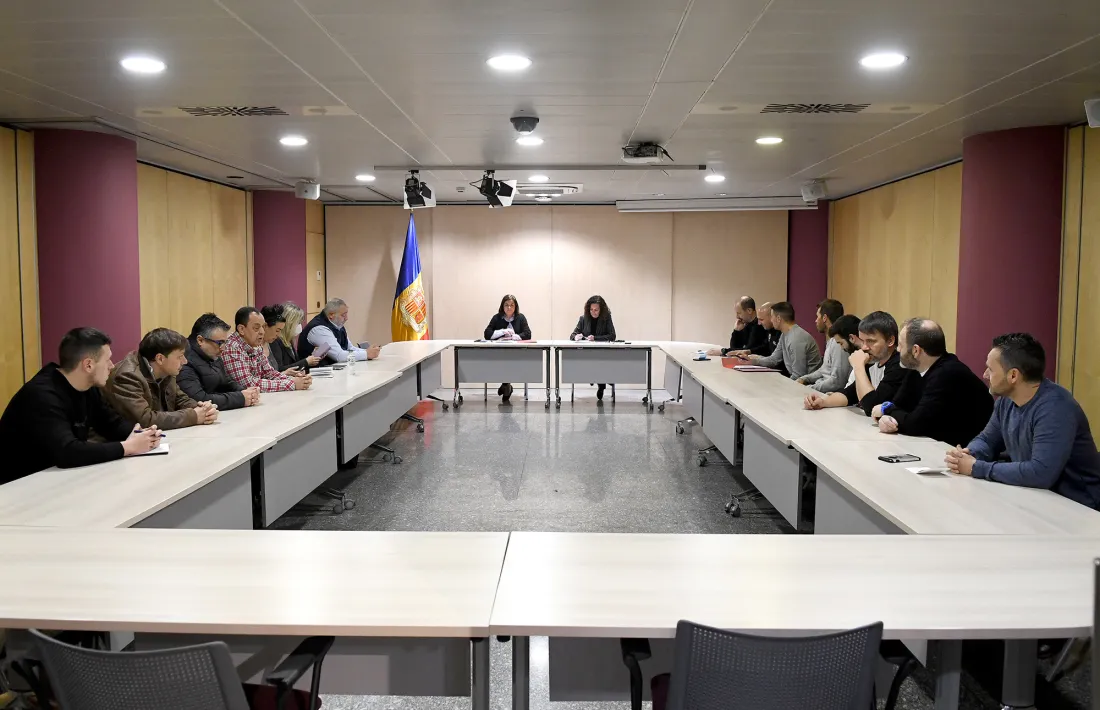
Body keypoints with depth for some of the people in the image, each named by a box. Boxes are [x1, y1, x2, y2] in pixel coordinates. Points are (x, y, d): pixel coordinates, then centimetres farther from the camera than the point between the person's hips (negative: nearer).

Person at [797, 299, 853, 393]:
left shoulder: (839, 343, -20)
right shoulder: (831, 340, 14)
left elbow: (837, 381, -24)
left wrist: (810, 389, -17)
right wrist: (804, 379, 9)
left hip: (831, 393, -9)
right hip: (821, 388, 9)